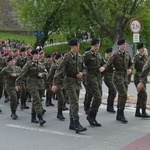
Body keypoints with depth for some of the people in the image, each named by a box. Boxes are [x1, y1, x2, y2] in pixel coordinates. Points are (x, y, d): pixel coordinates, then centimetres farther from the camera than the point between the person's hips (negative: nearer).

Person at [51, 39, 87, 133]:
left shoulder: (80, 57, 7)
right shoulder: (67, 57, -12)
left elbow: (83, 69, 20)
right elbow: (60, 70, -14)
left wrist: (81, 73, -5)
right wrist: (55, 84, -18)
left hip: (78, 82, 7)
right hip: (70, 82, -7)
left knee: (73, 103, 12)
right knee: (75, 102, -14)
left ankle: (72, 124, 21)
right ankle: (77, 125, -16)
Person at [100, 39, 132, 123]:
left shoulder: (127, 55, 9)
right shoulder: (115, 55, -9)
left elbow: (131, 64, 17)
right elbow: (108, 63, -21)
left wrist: (130, 69, -6)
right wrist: (104, 67, -43)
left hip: (125, 78, 6)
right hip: (118, 77, -6)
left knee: (121, 96, 9)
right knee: (124, 95, -17)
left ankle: (119, 116, 18)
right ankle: (121, 114, -7)